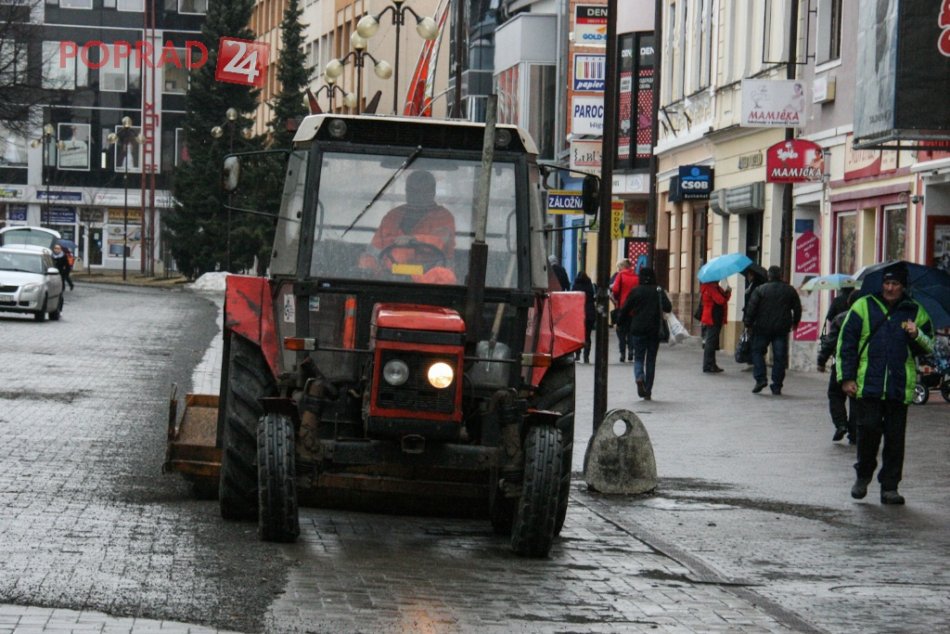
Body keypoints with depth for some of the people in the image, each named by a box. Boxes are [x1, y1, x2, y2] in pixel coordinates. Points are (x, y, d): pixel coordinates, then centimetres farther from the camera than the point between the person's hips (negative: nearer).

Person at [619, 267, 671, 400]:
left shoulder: (635, 291, -1)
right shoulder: (659, 291, -1)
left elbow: (624, 311, -1)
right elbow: (668, 308, -12)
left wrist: (631, 319, 17)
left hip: (638, 329, -1)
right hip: (655, 330, 1)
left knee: (638, 358, 8)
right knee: (651, 359, 10)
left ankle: (639, 377, -24)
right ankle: (648, 392, 9)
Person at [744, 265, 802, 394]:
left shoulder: (760, 289, -4)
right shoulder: (790, 290, 5)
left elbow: (752, 307, -7)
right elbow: (797, 308, 11)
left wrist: (748, 323, 3)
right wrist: (795, 322, 25)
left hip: (763, 327, -2)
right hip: (782, 329, 2)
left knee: (757, 351, 11)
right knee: (780, 356, 5)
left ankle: (760, 378, -5)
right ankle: (777, 386, 4)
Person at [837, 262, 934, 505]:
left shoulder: (915, 312, 12)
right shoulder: (863, 307, 7)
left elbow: (929, 347, 15)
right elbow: (846, 342, 6)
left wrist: (917, 335, -8)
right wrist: (847, 377, 0)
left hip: (900, 388, 1)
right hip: (868, 383, -1)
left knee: (895, 439, 1)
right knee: (868, 430, -8)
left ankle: (889, 487, 9)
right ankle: (863, 475, 15)